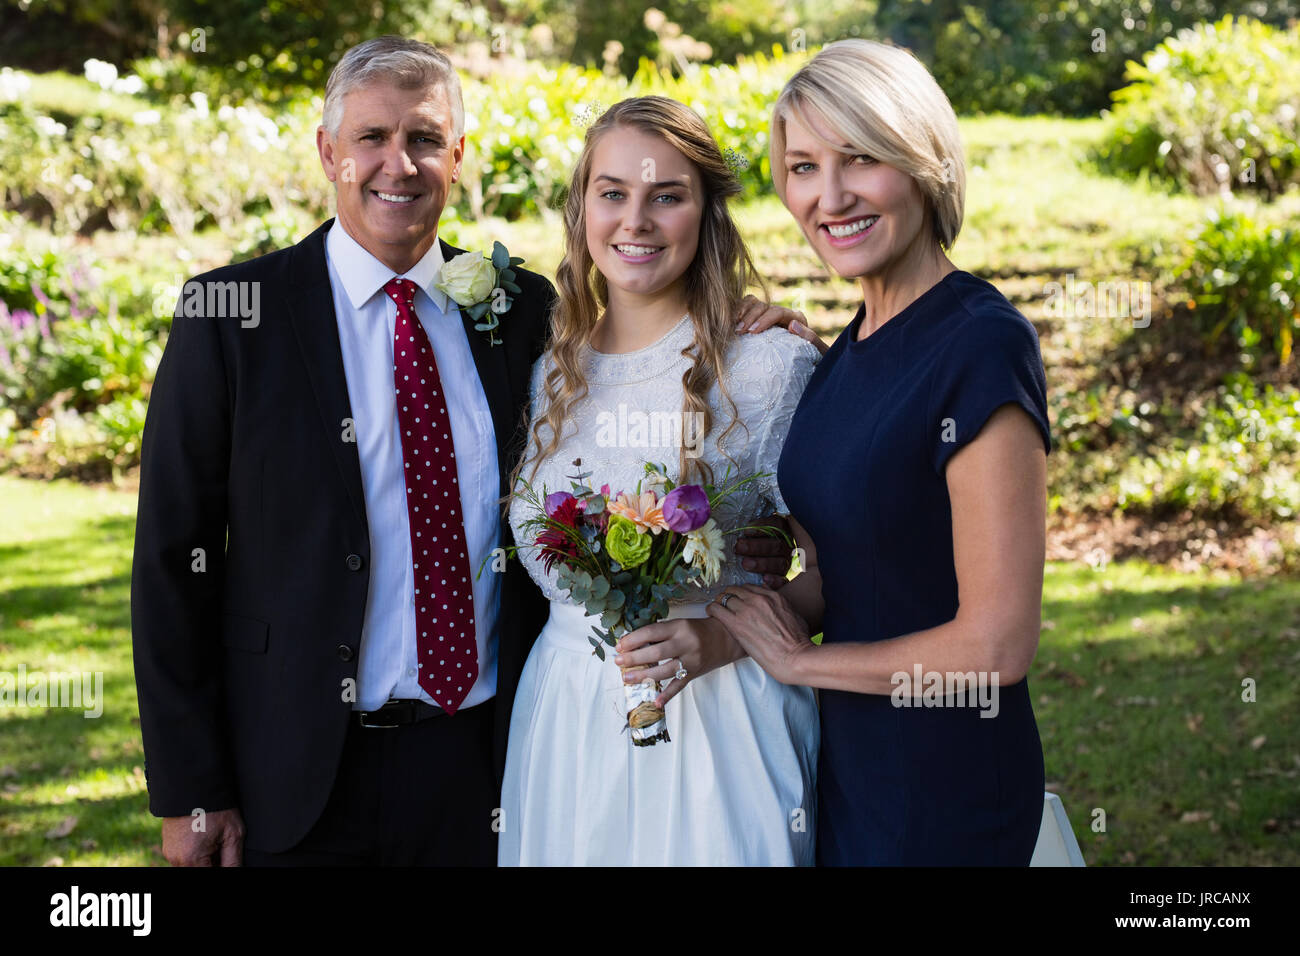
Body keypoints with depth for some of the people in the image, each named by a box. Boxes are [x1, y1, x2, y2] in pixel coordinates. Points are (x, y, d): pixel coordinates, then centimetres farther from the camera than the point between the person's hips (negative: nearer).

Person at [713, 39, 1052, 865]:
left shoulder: (982, 346, -21)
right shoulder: (850, 348, 4)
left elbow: (995, 645, -23)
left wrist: (799, 659, -10)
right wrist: (707, 635, -5)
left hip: (946, 790, -7)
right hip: (850, 761, 8)